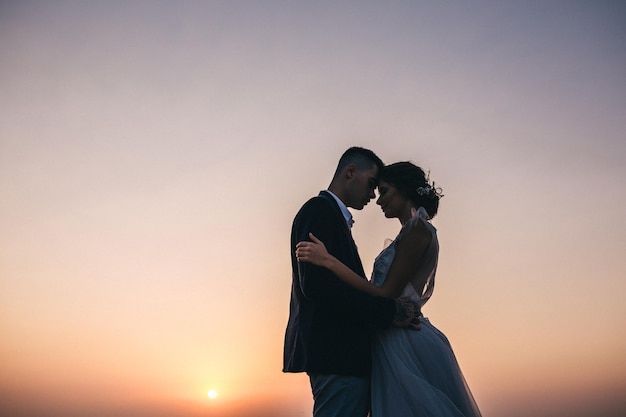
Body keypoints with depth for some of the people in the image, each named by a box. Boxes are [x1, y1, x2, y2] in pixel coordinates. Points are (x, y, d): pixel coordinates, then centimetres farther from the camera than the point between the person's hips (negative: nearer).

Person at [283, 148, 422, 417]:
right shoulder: (320, 209, -10)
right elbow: (315, 284, -21)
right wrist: (389, 311, -18)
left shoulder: (330, 213, 21)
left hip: (341, 352, 10)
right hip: (335, 353, -10)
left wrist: (394, 309, 9)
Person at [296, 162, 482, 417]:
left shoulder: (418, 229, -14)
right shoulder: (411, 232, 15)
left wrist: (328, 261, -23)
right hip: (396, 341, 9)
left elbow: (386, 294, -20)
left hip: (406, 345, -9)